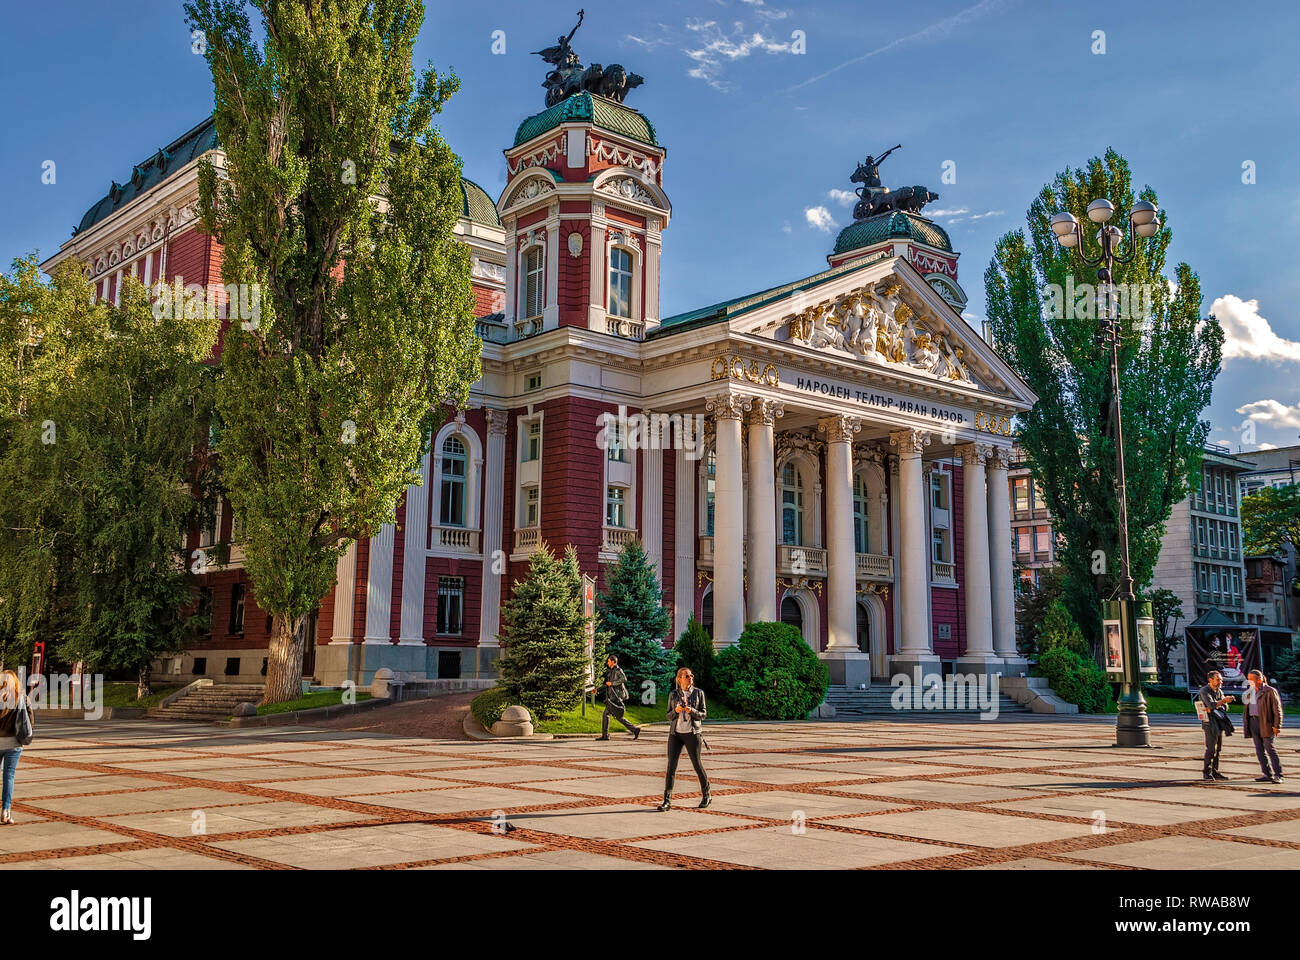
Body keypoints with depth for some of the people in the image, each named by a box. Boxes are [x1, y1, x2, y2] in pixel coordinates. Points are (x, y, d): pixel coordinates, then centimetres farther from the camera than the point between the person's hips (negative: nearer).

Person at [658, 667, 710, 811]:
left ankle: (707, 796, 24)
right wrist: (676, 711, -13)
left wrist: (691, 711, -18)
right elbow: (669, 716, 8)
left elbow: (703, 714, 1)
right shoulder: (673, 694, 7)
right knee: (671, 765, -6)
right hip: (675, 733, 2)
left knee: (697, 765, 5)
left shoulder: (698, 693, 2)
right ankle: (667, 800, -6)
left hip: (692, 733, -1)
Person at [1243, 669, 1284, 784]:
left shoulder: (1270, 691, -5)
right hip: (1253, 722, 7)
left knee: (1269, 748, -9)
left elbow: (1277, 710, -7)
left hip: (1265, 723, -7)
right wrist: (1247, 725, 14)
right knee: (1259, 749, 5)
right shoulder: (1251, 691, 15)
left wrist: (1277, 726, -14)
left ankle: (1278, 776, -6)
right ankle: (1268, 775, 9)